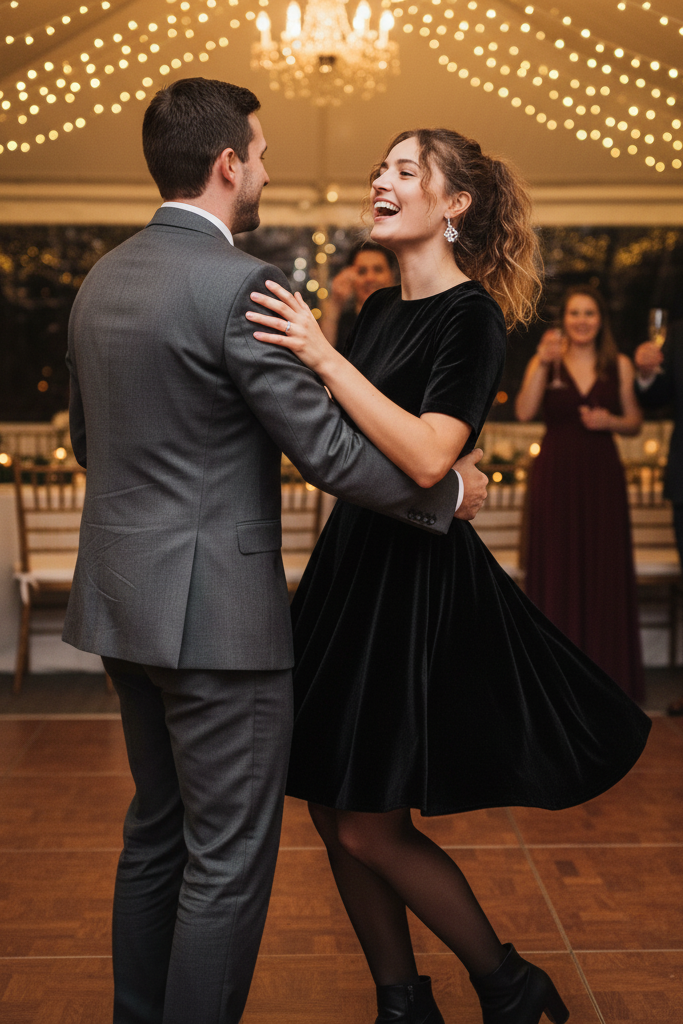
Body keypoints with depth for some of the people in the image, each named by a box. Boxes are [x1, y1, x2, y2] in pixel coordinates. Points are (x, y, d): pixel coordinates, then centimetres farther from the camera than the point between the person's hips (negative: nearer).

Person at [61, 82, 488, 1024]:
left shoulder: (101, 280, 9)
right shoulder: (240, 285, -17)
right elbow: (328, 451, -17)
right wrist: (449, 491, -2)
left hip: (124, 595, 9)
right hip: (216, 608, -9)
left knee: (158, 830, 21)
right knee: (229, 859, 3)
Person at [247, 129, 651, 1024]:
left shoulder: (472, 315, -12)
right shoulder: (380, 310, 13)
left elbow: (426, 457, -26)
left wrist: (326, 357, -27)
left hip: (418, 576, -8)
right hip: (353, 559, 8)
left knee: (371, 826, -2)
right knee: (331, 812, 12)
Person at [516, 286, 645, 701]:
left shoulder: (619, 365, 7)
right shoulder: (546, 361, 4)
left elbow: (635, 422, 10)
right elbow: (524, 412, -10)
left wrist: (610, 421, -10)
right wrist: (543, 365, -18)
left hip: (602, 475, 1)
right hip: (556, 475, -1)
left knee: (605, 570, 2)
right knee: (556, 569, 2)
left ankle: (606, 673, 13)